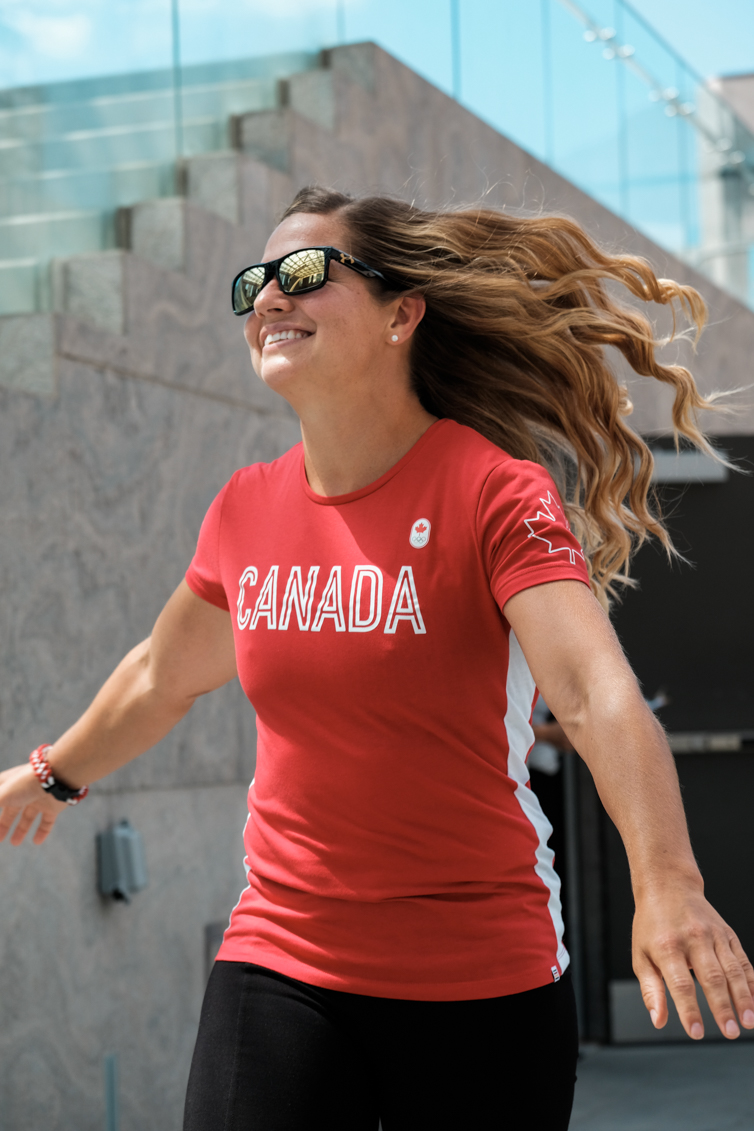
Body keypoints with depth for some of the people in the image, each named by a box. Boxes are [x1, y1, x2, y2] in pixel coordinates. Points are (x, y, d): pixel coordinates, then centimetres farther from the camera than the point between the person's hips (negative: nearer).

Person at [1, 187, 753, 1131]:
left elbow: (595, 688, -28)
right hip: (279, 967, 4)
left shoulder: (496, 490, -13)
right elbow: (164, 678, 22)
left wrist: (667, 885, -43)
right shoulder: (246, 509, 3)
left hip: (485, 982, -3)